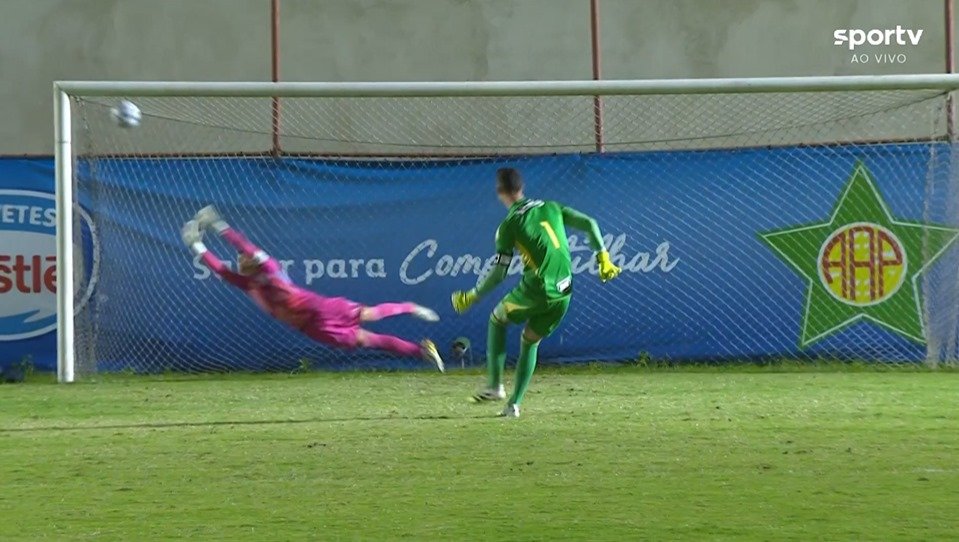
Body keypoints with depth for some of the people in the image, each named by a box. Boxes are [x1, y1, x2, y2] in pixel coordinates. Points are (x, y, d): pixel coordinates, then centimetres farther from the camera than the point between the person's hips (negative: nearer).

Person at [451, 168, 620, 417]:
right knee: (530, 341, 21)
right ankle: (514, 404, 15)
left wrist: (472, 296, 5)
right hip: (563, 293, 5)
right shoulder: (550, 207, 13)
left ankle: (495, 385, 15)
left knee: (497, 319, 22)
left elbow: (499, 272, -5)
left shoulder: (509, 225, -3)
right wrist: (603, 257, 11)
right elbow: (589, 224, 8)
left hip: (537, 289, -5)